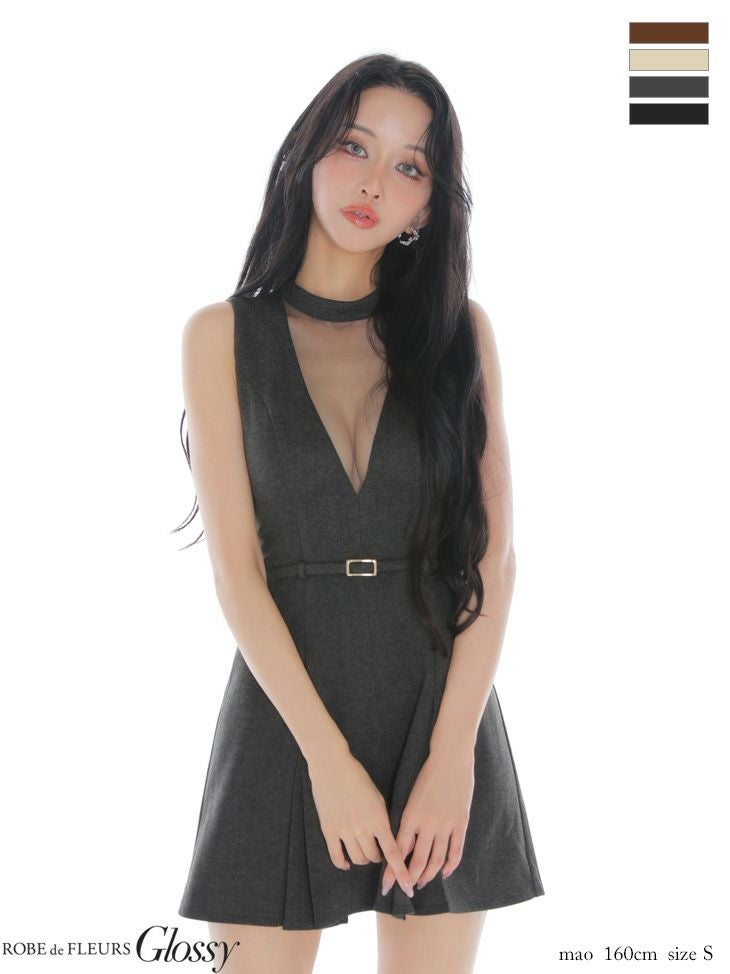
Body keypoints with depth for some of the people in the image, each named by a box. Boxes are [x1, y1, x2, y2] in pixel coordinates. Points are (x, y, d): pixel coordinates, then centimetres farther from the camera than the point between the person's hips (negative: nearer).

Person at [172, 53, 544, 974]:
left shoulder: (459, 330, 5)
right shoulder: (223, 334, 1)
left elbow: (494, 553, -2)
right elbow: (235, 568, -6)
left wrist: (452, 751, -11)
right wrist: (328, 756, -13)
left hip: (444, 701, 1)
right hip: (285, 701, -1)